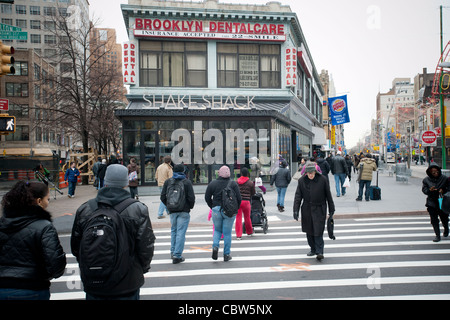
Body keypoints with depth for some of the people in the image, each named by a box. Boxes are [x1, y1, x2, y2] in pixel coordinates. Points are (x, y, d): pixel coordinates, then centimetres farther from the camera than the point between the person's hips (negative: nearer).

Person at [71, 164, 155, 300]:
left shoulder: (84, 209, -5)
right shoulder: (138, 210, -13)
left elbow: (75, 247, 5)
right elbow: (146, 247, -10)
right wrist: (141, 269, 9)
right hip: (127, 286, -2)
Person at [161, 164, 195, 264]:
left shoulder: (168, 181, 4)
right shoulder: (187, 182, -6)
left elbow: (163, 197, 4)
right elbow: (191, 197, -10)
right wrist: (190, 206, 7)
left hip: (172, 211, 4)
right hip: (184, 211, -4)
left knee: (173, 230, 21)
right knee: (181, 232, -1)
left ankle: (173, 252, 25)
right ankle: (177, 255, -2)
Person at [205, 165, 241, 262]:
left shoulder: (212, 183, 1)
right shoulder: (233, 184, -3)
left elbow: (207, 198, 3)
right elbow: (239, 198, -5)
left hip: (216, 210, 1)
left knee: (217, 230, 19)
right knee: (227, 232, 7)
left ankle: (215, 246, -4)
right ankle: (226, 255, 13)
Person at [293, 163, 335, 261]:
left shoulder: (322, 179, -6)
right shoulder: (302, 181, -2)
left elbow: (328, 195, 2)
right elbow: (298, 196, -2)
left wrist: (331, 209, 6)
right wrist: (296, 210, -9)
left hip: (319, 209, -3)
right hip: (307, 210, 3)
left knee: (318, 232, -9)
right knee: (309, 231, 11)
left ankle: (319, 252, -3)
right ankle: (313, 249, 27)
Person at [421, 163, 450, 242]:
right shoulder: (426, 180, -4)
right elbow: (424, 190, -2)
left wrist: (443, 190, -17)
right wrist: (429, 190, -23)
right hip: (431, 203, 0)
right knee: (434, 220, 0)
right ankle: (437, 235, 10)